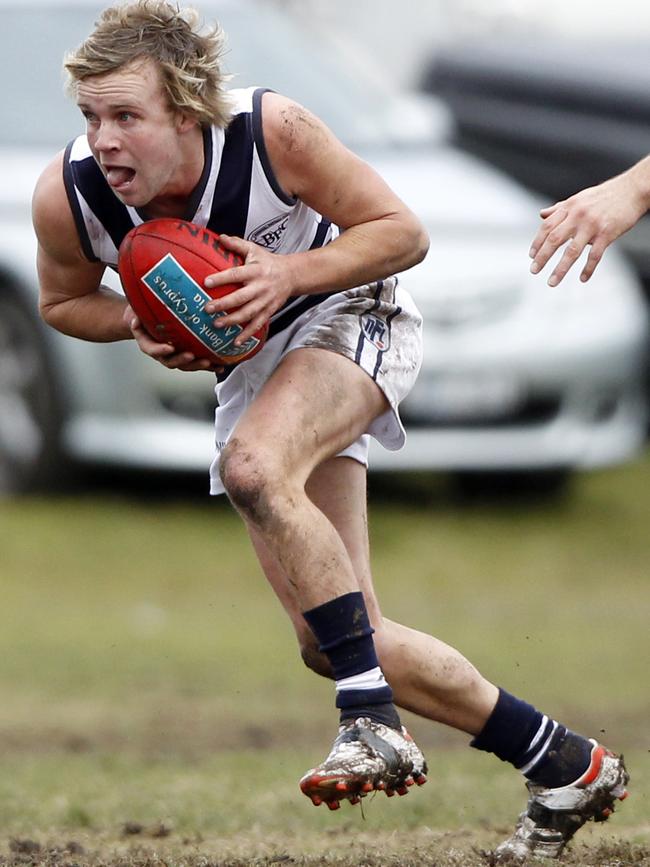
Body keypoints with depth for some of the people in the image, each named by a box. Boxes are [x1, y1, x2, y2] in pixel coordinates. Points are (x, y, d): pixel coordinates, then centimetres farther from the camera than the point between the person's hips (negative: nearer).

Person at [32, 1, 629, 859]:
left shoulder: (271, 132, -29)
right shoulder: (67, 196, -21)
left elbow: (402, 231, -17)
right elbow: (64, 300, 2)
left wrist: (290, 274, -33)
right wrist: (140, 325, -19)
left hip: (350, 316, -5)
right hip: (250, 365, 5)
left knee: (255, 468, -38)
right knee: (336, 642, -1)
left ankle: (373, 723, -29)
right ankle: (567, 768, 12)